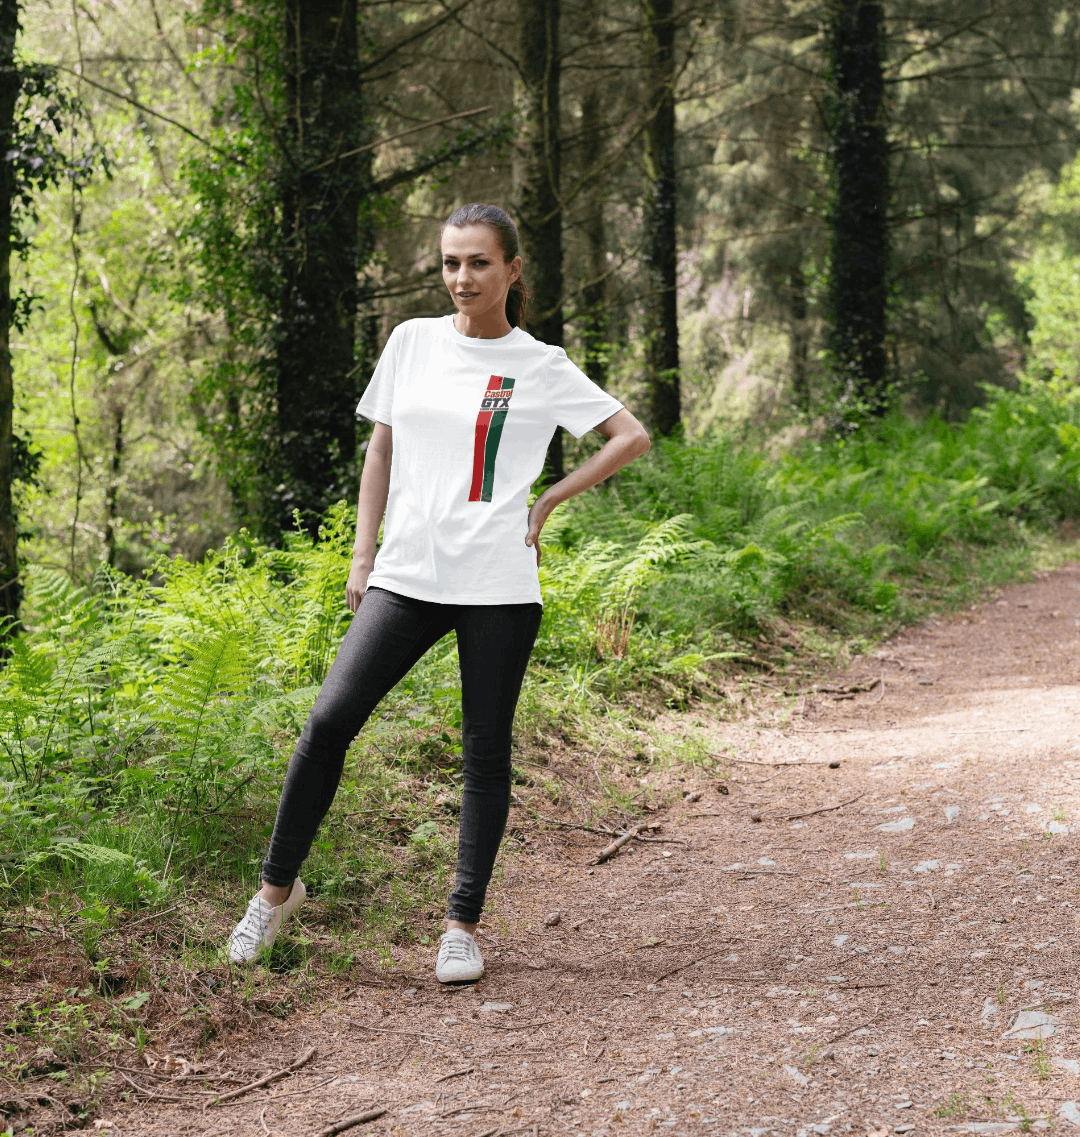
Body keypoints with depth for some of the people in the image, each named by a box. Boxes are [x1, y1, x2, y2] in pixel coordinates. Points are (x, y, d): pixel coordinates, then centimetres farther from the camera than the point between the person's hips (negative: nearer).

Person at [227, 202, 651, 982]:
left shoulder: (541, 367, 2)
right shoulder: (412, 342, 10)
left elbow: (632, 436, 6)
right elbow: (381, 449, 16)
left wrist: (547, 503, 0)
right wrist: (363, 553, 10)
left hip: (499, 585, -2)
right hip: (408, 573, 2)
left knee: (486, 749, 2)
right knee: (330, 720, -9)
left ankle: (464, 925, 13)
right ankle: (279, 886, 7)